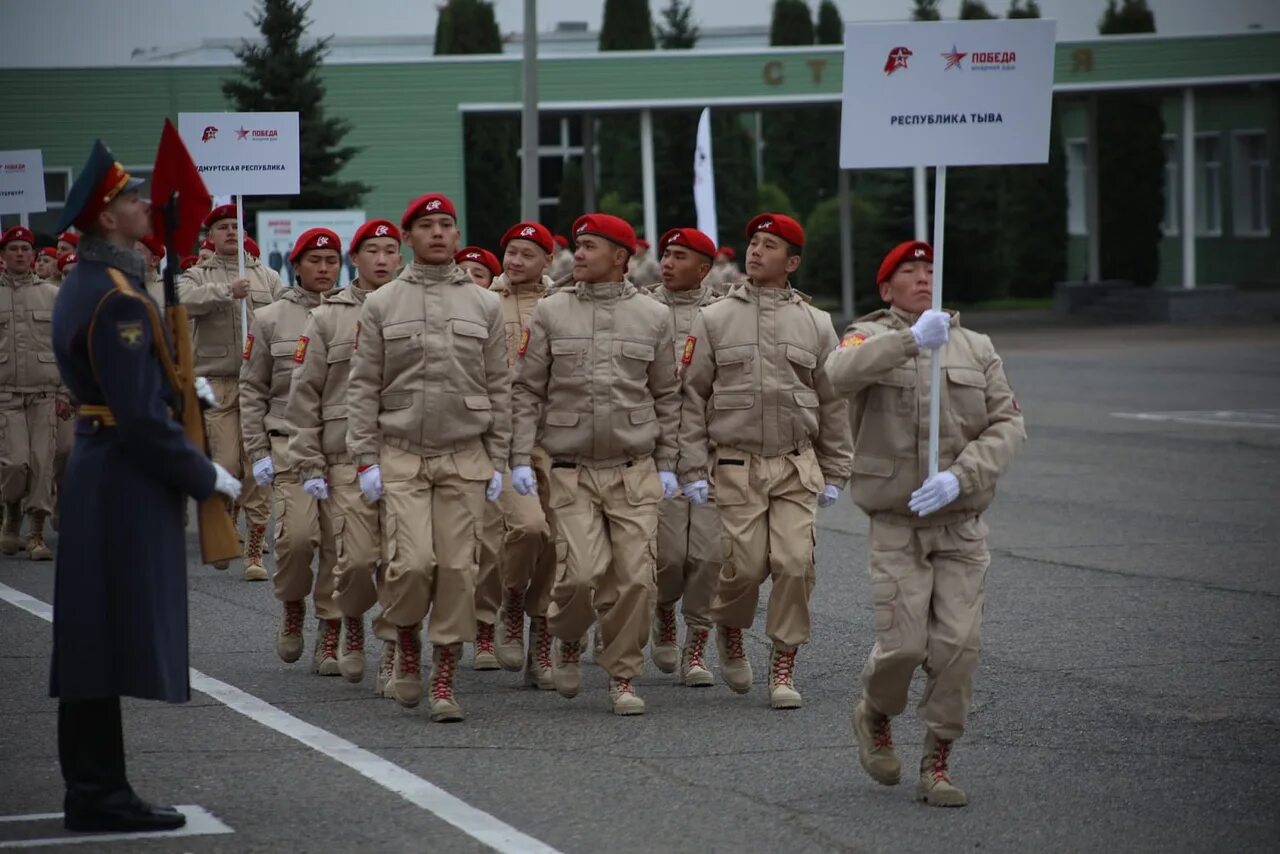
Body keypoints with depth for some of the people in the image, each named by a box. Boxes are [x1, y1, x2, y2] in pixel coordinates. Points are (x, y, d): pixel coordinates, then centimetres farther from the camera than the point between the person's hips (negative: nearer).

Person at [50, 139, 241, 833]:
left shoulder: (79, 287, 13)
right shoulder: (120, 299, -18)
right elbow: (141, 417, -21)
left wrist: (177, 386, 11)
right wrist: (205, 476, -13)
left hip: (94, 468, 10)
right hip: (128, 481, -10)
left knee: (92, 639, 11)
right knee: (121, 637, -6)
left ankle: (89, 789, 16)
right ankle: (102, 795, -4)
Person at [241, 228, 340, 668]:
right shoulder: (271, 319, 6)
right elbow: (252, 392, 8)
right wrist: (258, 452, 1)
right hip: (291, 444, -1)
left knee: (340, 541, -4)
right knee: (297, 534, -16)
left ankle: (330, 637, 6)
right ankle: (292, 607, 12)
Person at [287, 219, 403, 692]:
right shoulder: (329, 316, 5)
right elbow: (304, 395, 4)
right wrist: (309, 464, -1)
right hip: (349, 458, -1)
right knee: (357, 558, -8)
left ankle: (393, 653, 9)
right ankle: (352, 618, 23)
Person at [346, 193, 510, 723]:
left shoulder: (483, 305, 8)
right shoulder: (381, 305, 4)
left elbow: (499, 389, 8)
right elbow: (363, 387, 3)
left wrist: (498, 461, 3)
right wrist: (365, 459, -4)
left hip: (465, 459, 1)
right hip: (401, 457, -1)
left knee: (458, 569, -2)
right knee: (412, 563, -13)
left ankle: (444, 680, 7)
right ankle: (407, 642, 16)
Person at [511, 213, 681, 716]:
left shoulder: (653, 317, 6)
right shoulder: (551, 312, 4)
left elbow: (667, 396, 11)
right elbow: (527, 391, 4)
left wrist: (666, 464, 7)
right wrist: (521, 458, -3)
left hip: (635, 472, 1)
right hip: (572, 471, -1)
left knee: (635, 579, -4)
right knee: (583, 572, -13)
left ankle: (623, 678, 9)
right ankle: (567, 639, 17)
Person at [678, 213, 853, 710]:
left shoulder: (815, 324, 8)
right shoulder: (714, 320, 4)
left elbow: (833, 404, 12)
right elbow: (692, 398, 3)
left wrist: (834, 474, 9)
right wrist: (693, 471, -2)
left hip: (797, 466, 1)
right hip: (737, 465, -1)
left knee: (795, 564, -8)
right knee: (745, 565, -5)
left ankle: (784, 666, 5)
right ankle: (729, 629, 27)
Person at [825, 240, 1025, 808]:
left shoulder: (976, 348, 7)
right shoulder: (869, 337, 0)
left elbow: (1007, 425, -2)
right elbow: (841, 373, -25)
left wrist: (958, 477, -18)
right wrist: (912, 341, -40)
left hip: (963, 524, 2)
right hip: (897, 525, -2)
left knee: (958, 644, -7)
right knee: (902, 644, -8)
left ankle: (937, 766, 5)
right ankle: (874, 716, 24)